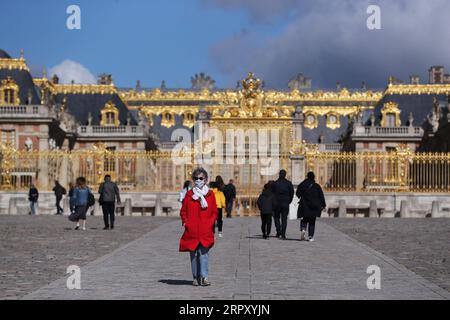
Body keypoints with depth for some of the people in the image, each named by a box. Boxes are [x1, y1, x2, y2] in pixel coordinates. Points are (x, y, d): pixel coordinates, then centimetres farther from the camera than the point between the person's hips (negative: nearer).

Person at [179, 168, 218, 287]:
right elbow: (183, 211, 13)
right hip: (192, 232, 2)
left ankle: (204, 277, -13)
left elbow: (214, 212, 10)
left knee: (204, 253, -13)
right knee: (194, 255, 5)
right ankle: (196, 277, 14)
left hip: (205, 232, -1)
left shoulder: (210, 194, 8)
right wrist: (185, 222, -1)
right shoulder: (189, 194, 9)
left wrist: (210, 223, -4)